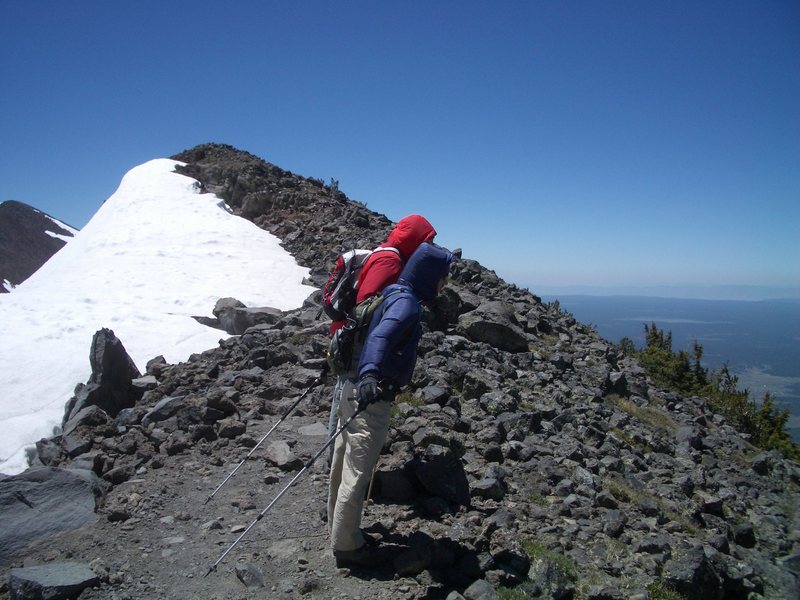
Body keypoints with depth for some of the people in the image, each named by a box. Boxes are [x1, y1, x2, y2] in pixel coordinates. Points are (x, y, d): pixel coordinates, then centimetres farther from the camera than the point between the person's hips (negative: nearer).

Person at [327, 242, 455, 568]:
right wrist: (369, 374, -53)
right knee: (357, 473, 3)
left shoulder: (394, 294, 11)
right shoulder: (407, 303, -18)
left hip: (355, 388, 10)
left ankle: (338, 529, 37)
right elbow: (380, 337, -36)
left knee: (344, 465, 20)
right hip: (370, 397, -10)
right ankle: (347, 547, 17)